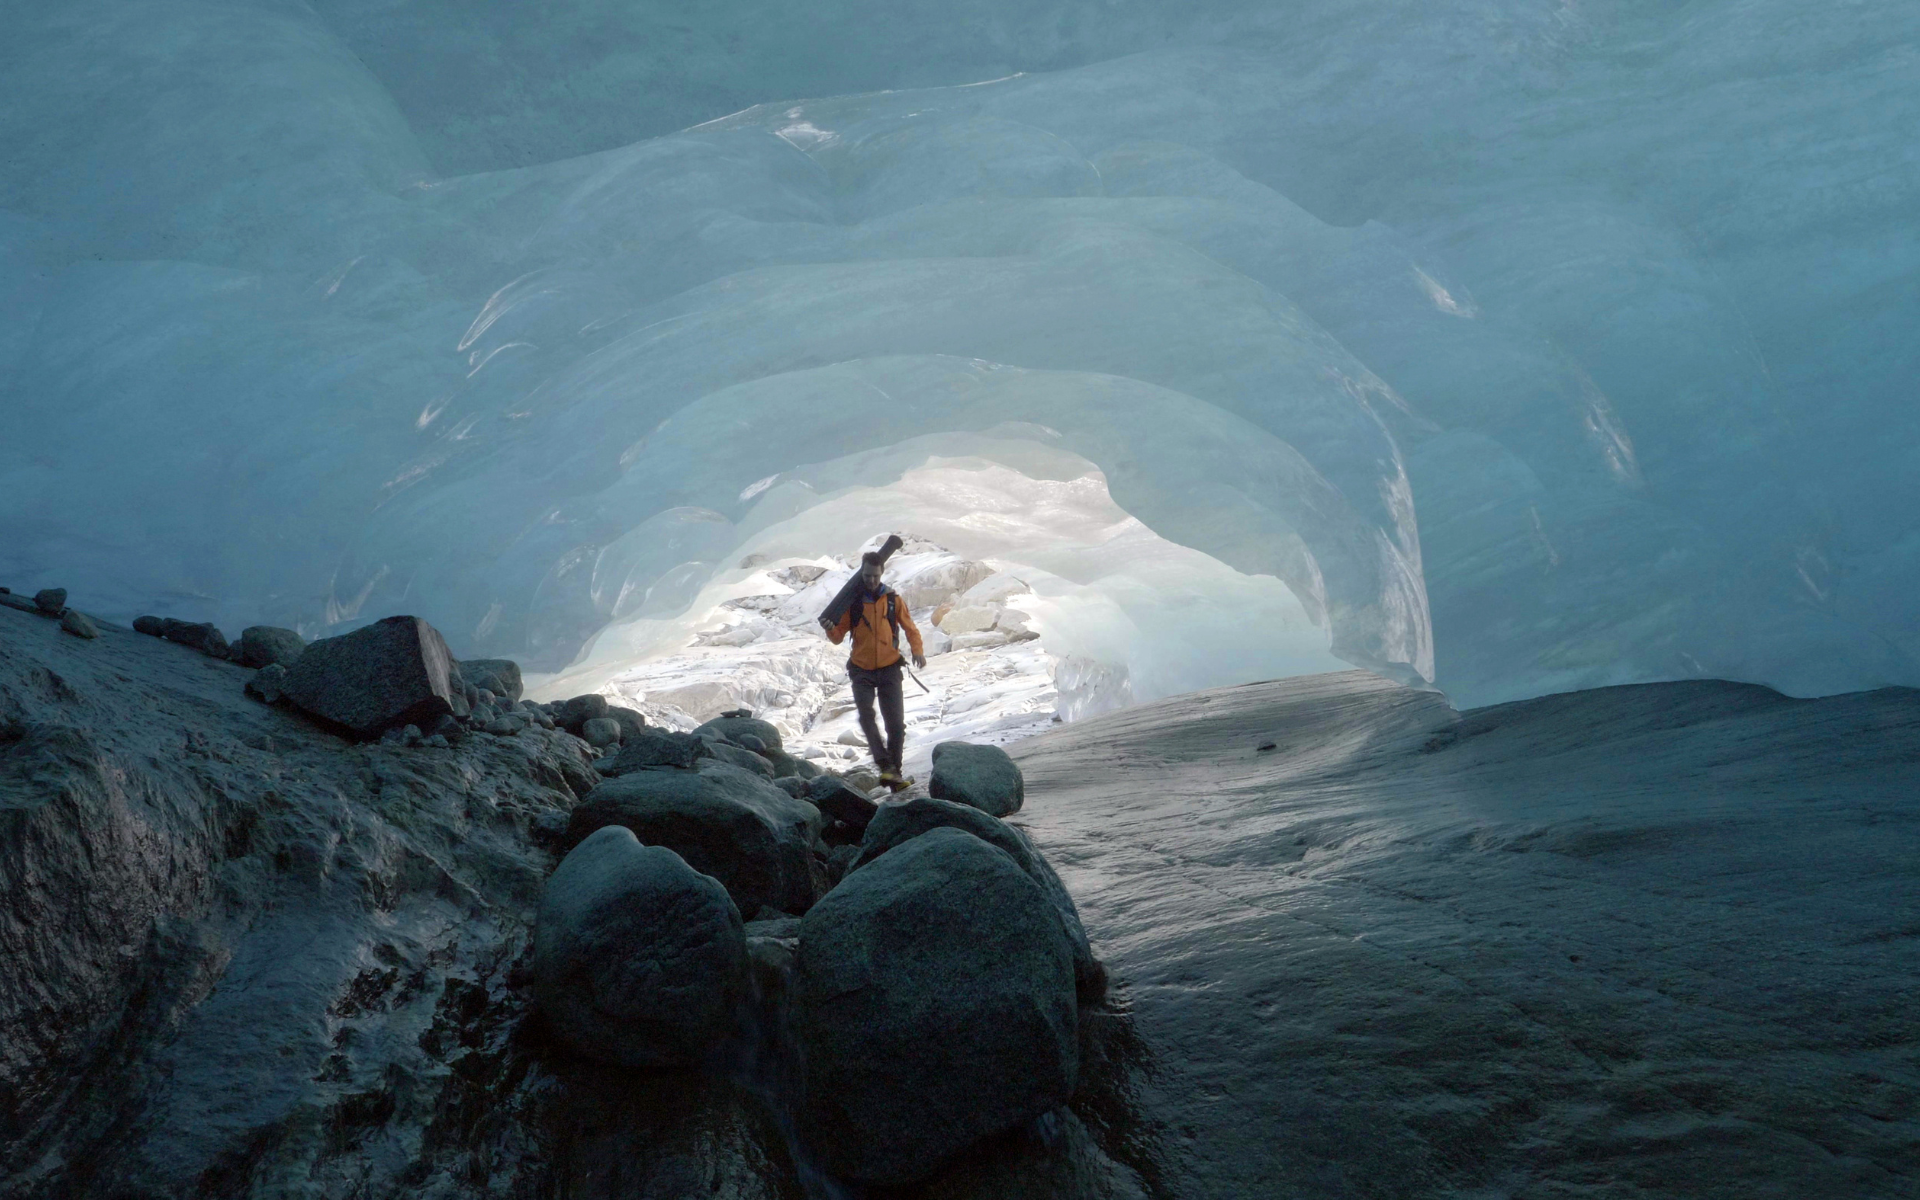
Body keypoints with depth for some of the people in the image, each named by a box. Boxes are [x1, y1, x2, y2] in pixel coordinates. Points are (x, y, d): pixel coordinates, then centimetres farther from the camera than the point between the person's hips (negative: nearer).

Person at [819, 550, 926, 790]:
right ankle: (886, 765, -24)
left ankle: (894, 771, 8)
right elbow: (839, 636, 2)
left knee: (896, 724, -2)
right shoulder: (852, 601, 1)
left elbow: (910, 627, 9)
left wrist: (918, 650, -8)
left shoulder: (893, 599, 2)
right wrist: (830, 629, -21)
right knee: (866, 715, -23)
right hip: (862, 671, -1)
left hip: (890, 669, 1)